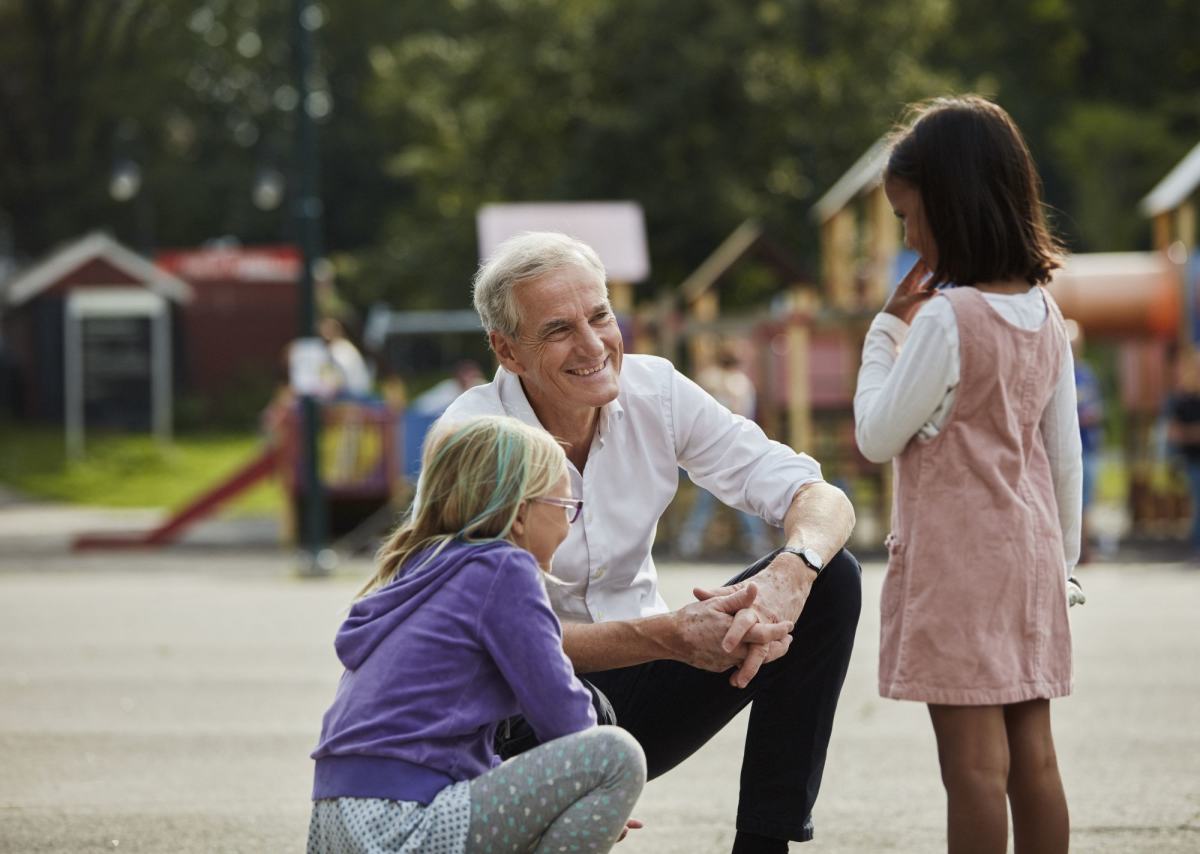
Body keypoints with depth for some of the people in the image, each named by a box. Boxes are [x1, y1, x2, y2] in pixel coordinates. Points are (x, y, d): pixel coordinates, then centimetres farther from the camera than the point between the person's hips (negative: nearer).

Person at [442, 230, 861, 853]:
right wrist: (667, 637, -37)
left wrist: (790, 573, -34)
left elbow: (821, 499, -10)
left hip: (639, 679, 5)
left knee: (829, 580, -12)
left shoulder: (654, 392, -7)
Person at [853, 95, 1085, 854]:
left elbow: (879, 435, -8)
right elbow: (1065, 454, 12)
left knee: (974, 762, -7)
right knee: (1033, 756, 9)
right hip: (1029, 556, 7)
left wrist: (887, 328, -1)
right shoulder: (1045, 315, 7)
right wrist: (1064, 557, 19)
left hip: (956, 563, -7)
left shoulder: (945, 318, -15)